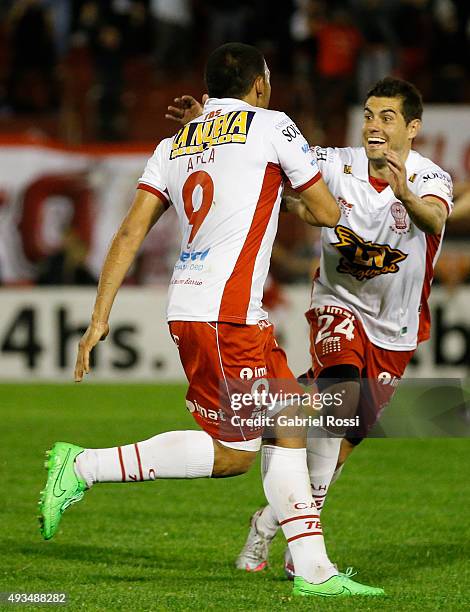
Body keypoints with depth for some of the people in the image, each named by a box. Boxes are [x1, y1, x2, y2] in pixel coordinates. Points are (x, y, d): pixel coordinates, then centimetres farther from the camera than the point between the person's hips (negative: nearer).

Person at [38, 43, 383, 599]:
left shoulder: (173, 145, 16)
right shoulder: (270, 126, 1)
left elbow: (129, 234, 9)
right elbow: (327, 213, 6)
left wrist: (99, 319, 9)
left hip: (188, 308, 8)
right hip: (228, 311, -8)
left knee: (290, 425, 11)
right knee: (232, 454, -2)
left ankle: (312, 569, 8)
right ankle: (84, 467, -3)